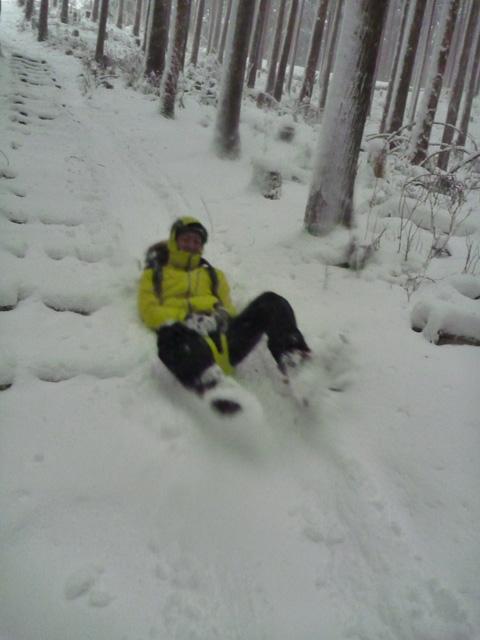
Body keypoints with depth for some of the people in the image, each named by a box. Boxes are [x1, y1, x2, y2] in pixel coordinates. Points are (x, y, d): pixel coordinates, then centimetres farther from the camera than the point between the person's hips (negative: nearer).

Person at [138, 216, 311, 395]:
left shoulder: (214, 275, 35)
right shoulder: (154, 275, 27)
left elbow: (227, 308, 22)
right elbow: (149, 311, 10)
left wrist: (220, 317, -5)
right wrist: (185, 319, -9)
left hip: (222, 337, 4)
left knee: (271, 302, -19)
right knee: (170, 334, -42)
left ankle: (292, 358, -41)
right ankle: (208, 383, -66)